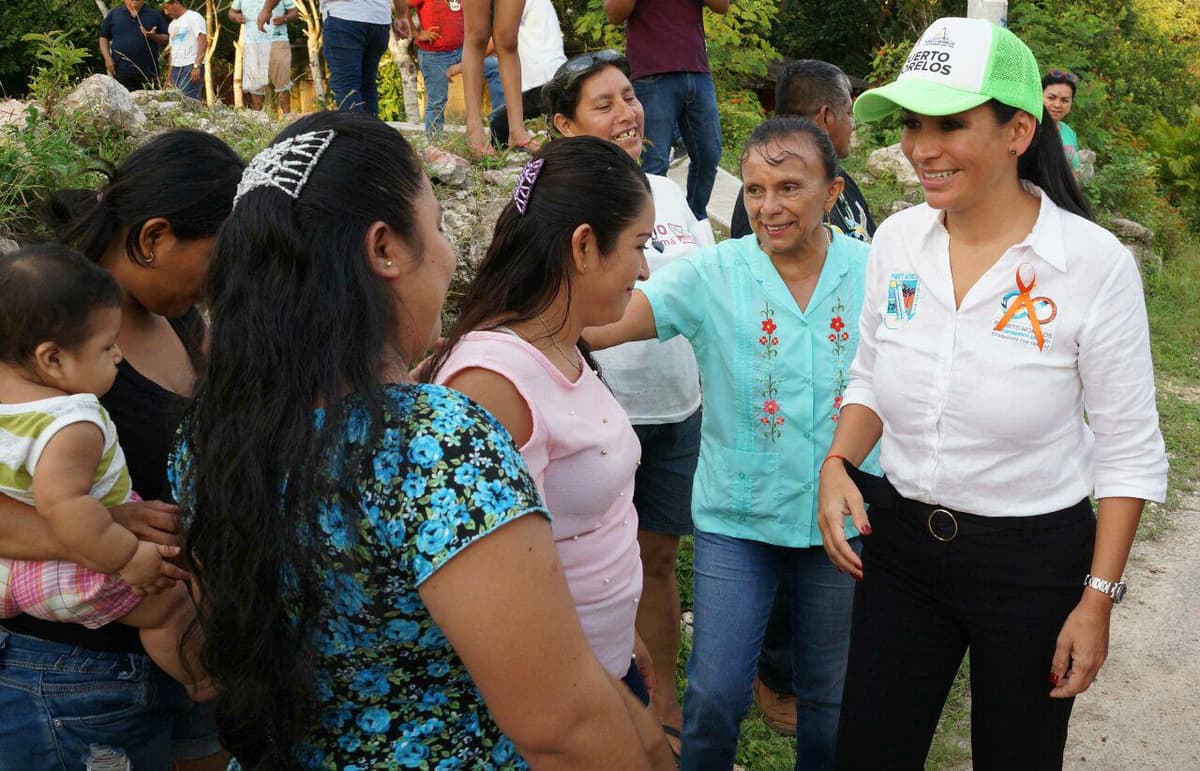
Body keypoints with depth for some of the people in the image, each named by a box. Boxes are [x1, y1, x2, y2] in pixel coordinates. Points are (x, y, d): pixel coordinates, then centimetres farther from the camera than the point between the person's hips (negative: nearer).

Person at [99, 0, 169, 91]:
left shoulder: (155, 15, 9)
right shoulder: (113, 14, 10)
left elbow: (166, 39, 8)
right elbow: (104, 37, 12)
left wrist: (153, 36, -13)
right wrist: (107, 58, -1)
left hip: (148, 71, 0)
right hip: (121, 70, 0)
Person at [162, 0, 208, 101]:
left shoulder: (194, 17, -2)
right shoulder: (172, 24, 22)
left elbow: (203, 42, -13)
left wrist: (196, 66, -21)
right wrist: (170, 76, 15)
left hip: (191, 66, -7)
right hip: (176, 67, 7)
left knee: (186, 99, -18)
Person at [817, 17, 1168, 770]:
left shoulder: (1094, 263, -17)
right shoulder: (897, 239, -5)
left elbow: (1130, 450, -10)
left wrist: (1099, 598, -10)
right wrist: (838, 465, -8)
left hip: (1034, 561, -3)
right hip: (899, 542, 4)